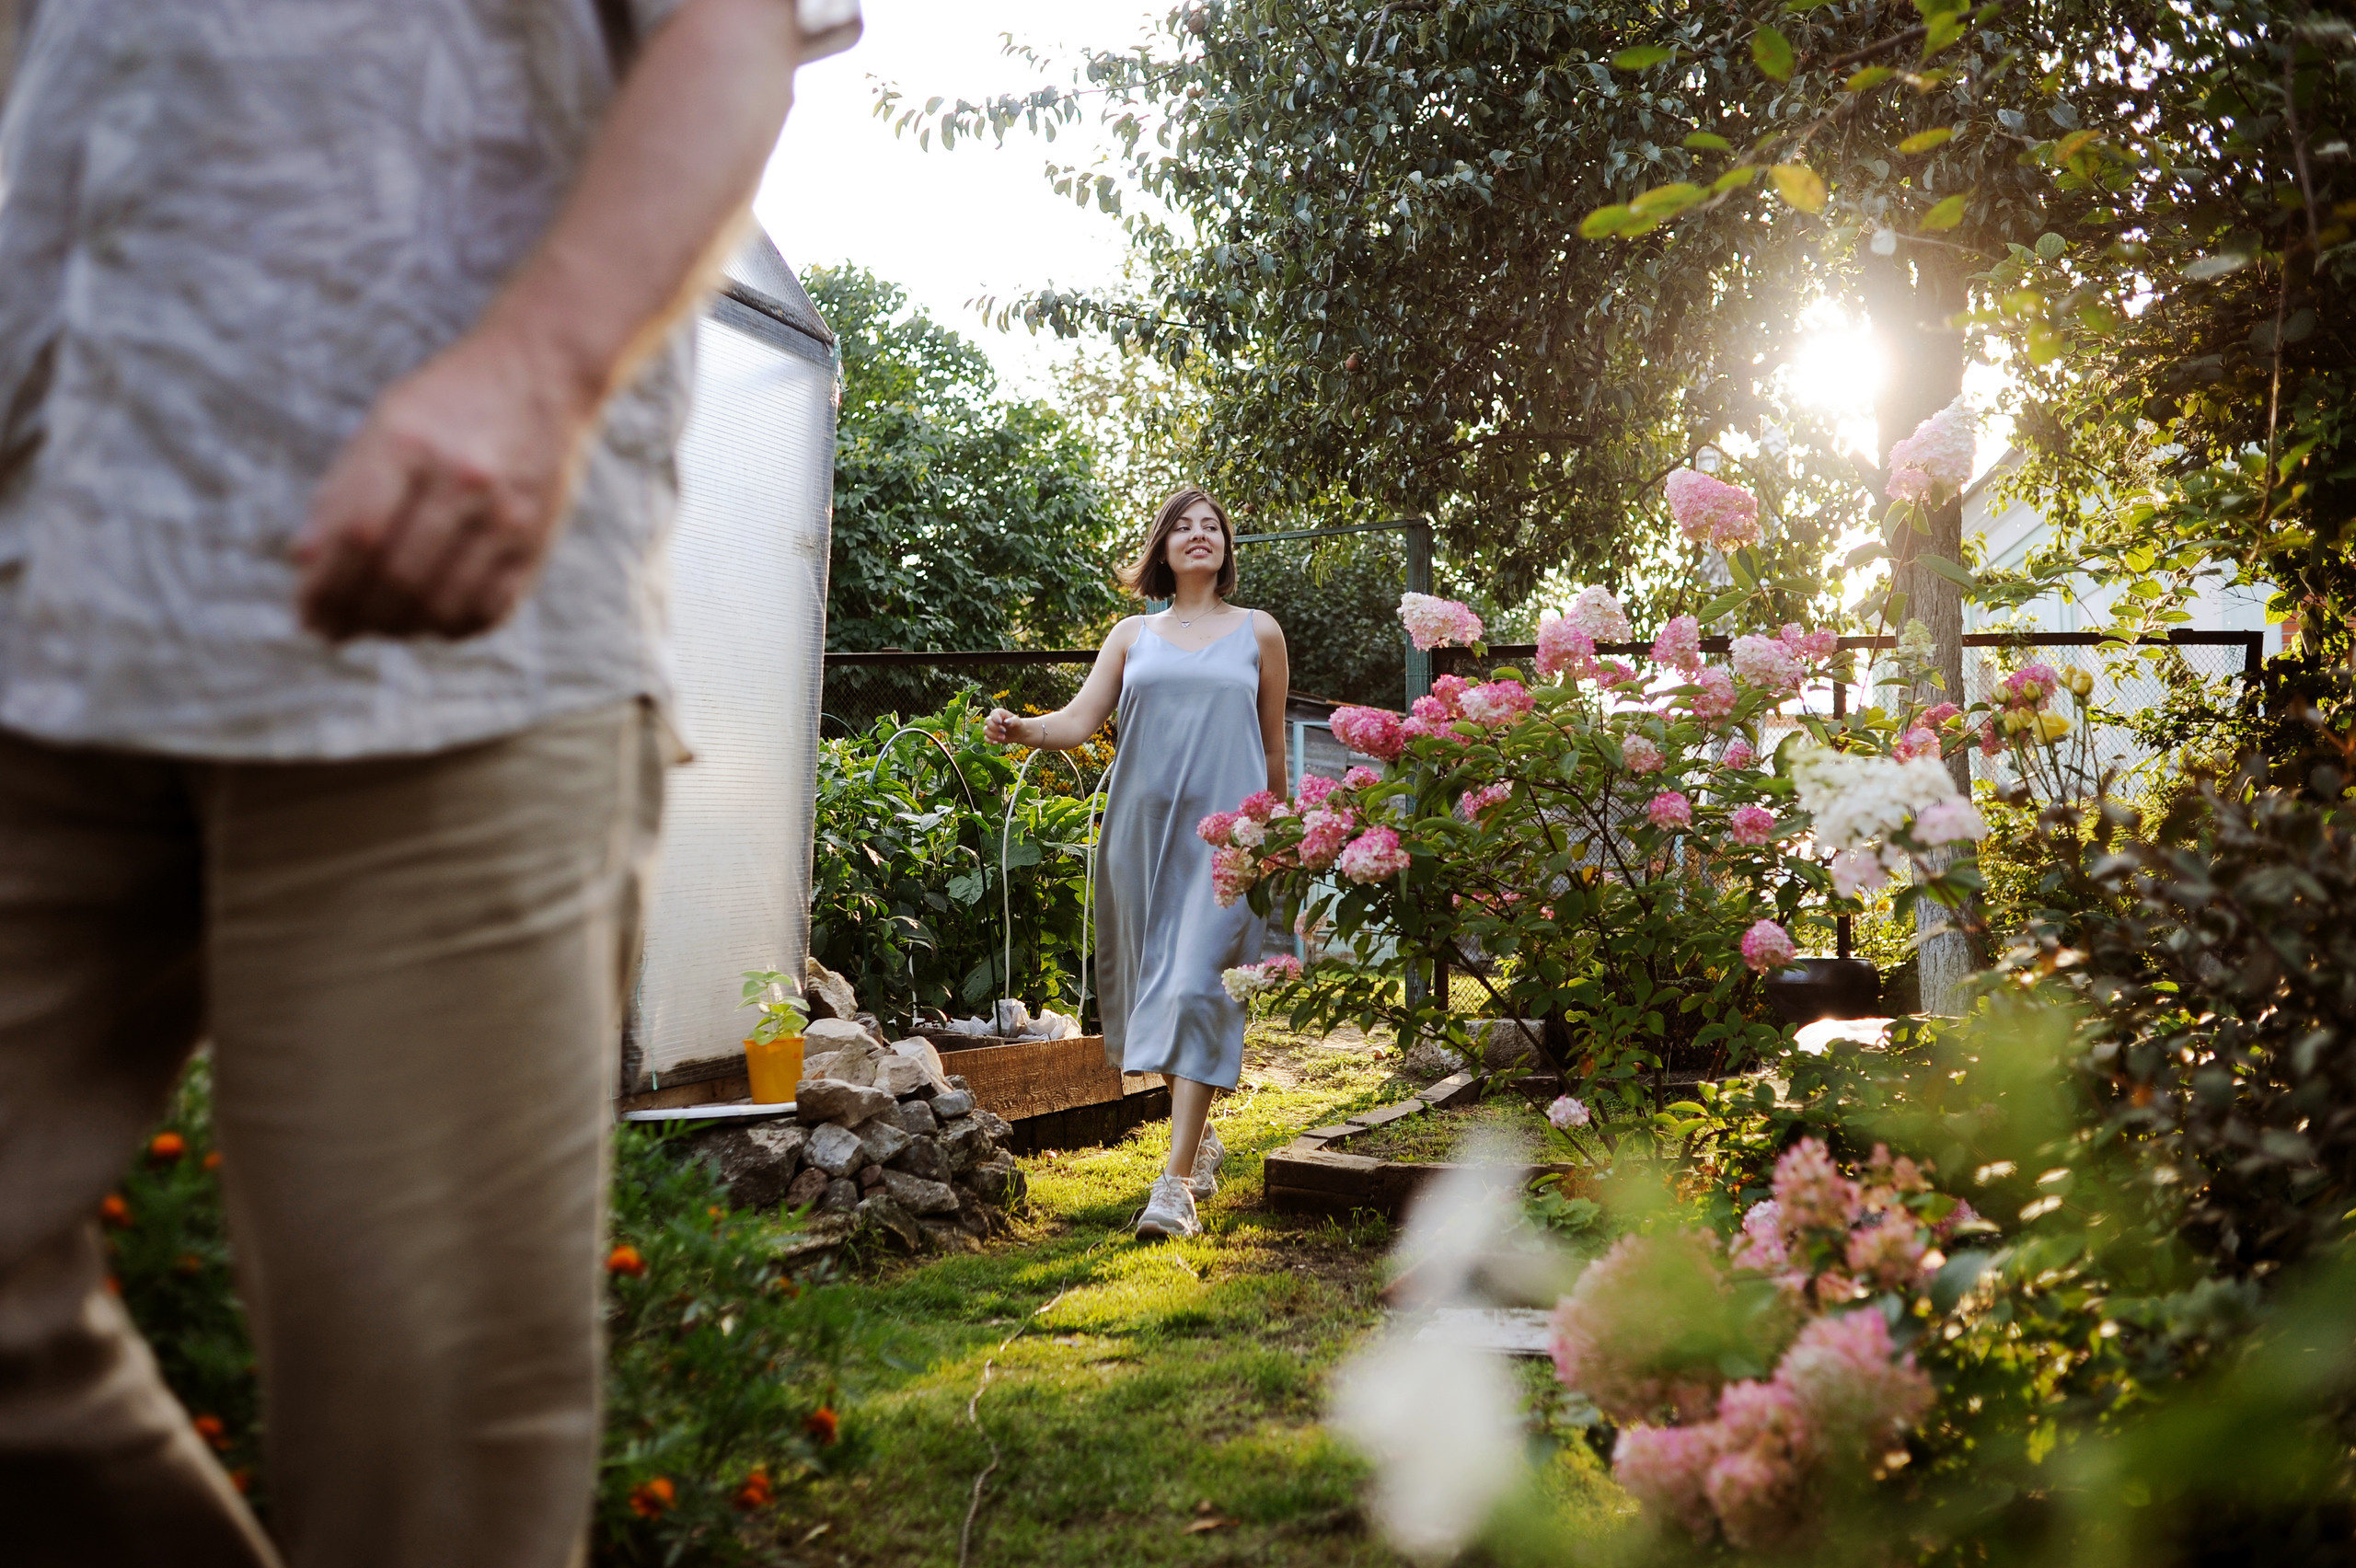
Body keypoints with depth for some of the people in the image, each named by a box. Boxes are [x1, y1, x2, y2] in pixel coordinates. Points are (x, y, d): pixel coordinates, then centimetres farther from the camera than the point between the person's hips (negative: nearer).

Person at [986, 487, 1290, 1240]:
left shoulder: (1258, 633, 12)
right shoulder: (1132, 637, 14)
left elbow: (1273, 748, 16)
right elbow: (1079, 719, 3)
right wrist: (1022, 729, -18)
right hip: (1142, 827, 3)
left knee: (1197, 987, -14)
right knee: (1152, 984, 6)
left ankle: (1176, 1181, -18)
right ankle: (1201, 1134, 29)